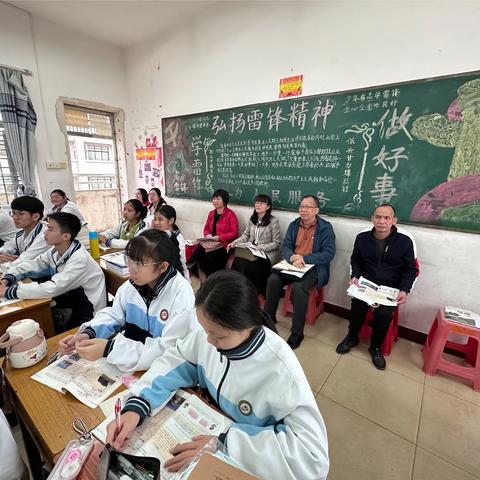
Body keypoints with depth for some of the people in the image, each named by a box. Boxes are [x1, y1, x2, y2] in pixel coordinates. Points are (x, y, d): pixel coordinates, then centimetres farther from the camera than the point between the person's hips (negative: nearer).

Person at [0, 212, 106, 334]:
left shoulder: (79, 259, -27)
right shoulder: (54, 251, -1)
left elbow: (52, 289, -31)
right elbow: (29, 266, 7)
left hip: (84, 317, -7)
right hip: (66, 308, 7)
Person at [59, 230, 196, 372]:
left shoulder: (181, 297, -26)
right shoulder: (133, 283, -7)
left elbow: (168, 351, -25)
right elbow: (114, 315, 6)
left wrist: (108, 348, -29)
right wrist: (88, 333, -14)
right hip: (131, 357, 6)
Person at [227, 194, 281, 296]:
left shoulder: (273, 221, -9)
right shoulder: (252, 219, 11)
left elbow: (276, 243, -9)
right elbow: (245, 235, 12)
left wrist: (260, 248, -21)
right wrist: (234, 243, -6)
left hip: (267, 253, -5)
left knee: (248, 266, -28)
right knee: (237, 262, -23)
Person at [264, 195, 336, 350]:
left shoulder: (325, 227, -4)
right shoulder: (294, 225, 10)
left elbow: (329, 253, -11)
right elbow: (285, 247, 6)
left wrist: (304, 259, -19)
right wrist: (293, 258, -18)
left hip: (313, 268, -4)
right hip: (292, 264, 5)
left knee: (298, 287, -33)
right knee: (273, 279, -22)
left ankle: (297, 333, -15)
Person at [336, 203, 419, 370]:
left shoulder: (405, 241, -6)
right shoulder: (362, 238, 0)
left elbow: (411, 269, 2)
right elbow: (355, 260, 14)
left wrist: (404, 290, -13)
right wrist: (355, 276, -5)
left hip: (391, 288, -1)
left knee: (383, 313, -27)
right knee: (358, 304, -27)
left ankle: (376, 346, 5)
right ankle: (352, 337, 4)